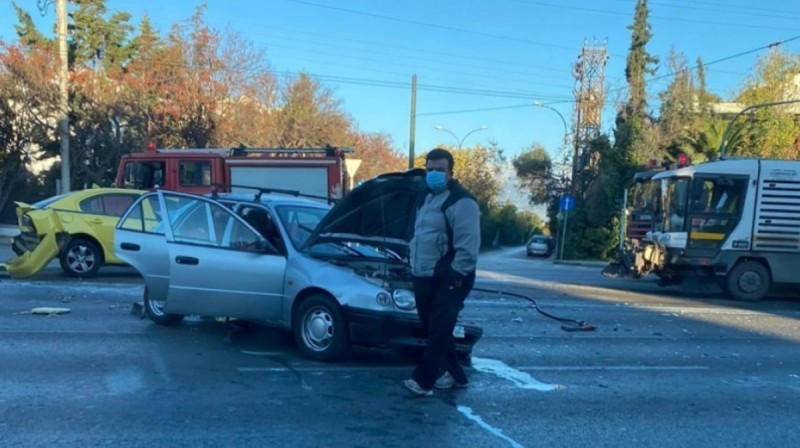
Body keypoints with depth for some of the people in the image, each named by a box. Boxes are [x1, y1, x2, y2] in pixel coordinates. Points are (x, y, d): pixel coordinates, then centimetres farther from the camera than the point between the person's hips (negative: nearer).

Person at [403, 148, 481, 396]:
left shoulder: (462, 201, -13)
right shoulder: (428, 198, 17)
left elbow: (468, 245, -19)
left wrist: (457, 275, -23)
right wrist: (415, 270, 20)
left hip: (448, 279, -10)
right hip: (425, 278, 10)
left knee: (439, 331, -8)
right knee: (433, 330, 13)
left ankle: (423, 380, -6)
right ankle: (454, 375, 25)